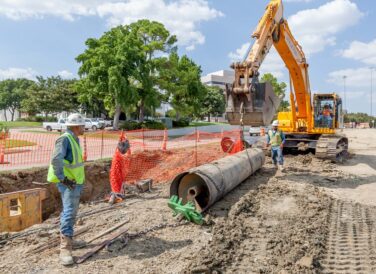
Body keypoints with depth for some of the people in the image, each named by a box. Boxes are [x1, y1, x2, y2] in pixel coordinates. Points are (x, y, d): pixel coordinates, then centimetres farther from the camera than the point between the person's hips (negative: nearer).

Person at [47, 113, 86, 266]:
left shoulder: (75, 139, 12)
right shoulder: (65, 139, -18)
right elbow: (56, 160, -29)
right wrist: (63, 179, -25)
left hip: (75, 182, 10)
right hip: (67, 183, -10)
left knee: (71, 211, 17)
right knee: (69, 211, -13)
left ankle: (66, 240, 31)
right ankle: (65, 249, -10)